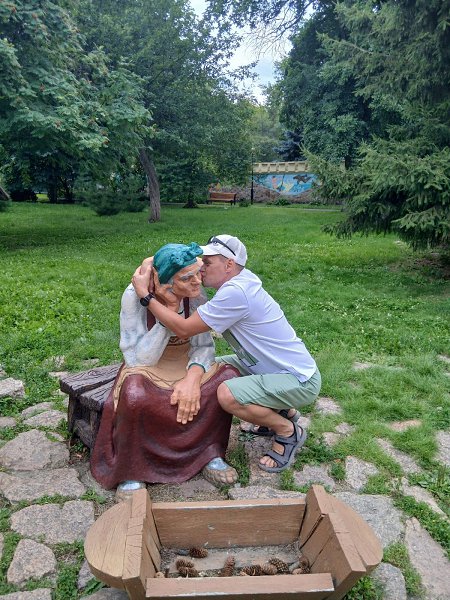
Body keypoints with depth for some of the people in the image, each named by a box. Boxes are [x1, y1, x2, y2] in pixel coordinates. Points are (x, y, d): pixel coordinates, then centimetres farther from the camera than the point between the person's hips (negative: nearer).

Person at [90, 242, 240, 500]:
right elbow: (139, 359, -24)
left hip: (187, 366, 4)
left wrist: (193, 377, -30)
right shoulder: (135, 296, -23)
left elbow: (204, 345, -10)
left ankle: (210, 453, -4)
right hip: (147, 370, -3)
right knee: (136, 396, -37)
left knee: (229, 377, -24)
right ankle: (130, 472, -11)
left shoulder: (196, 294, -13)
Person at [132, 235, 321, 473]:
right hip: (281, 366, 10)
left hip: (300, 380, -10)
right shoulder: (241, 279, 2)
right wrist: (173, 303, -16)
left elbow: (184, 328, -22)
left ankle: (288, 432, 0)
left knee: (227, 395, -28)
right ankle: (281, 411, 21)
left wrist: (145, 294, -17)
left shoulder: (235, 292, -27)